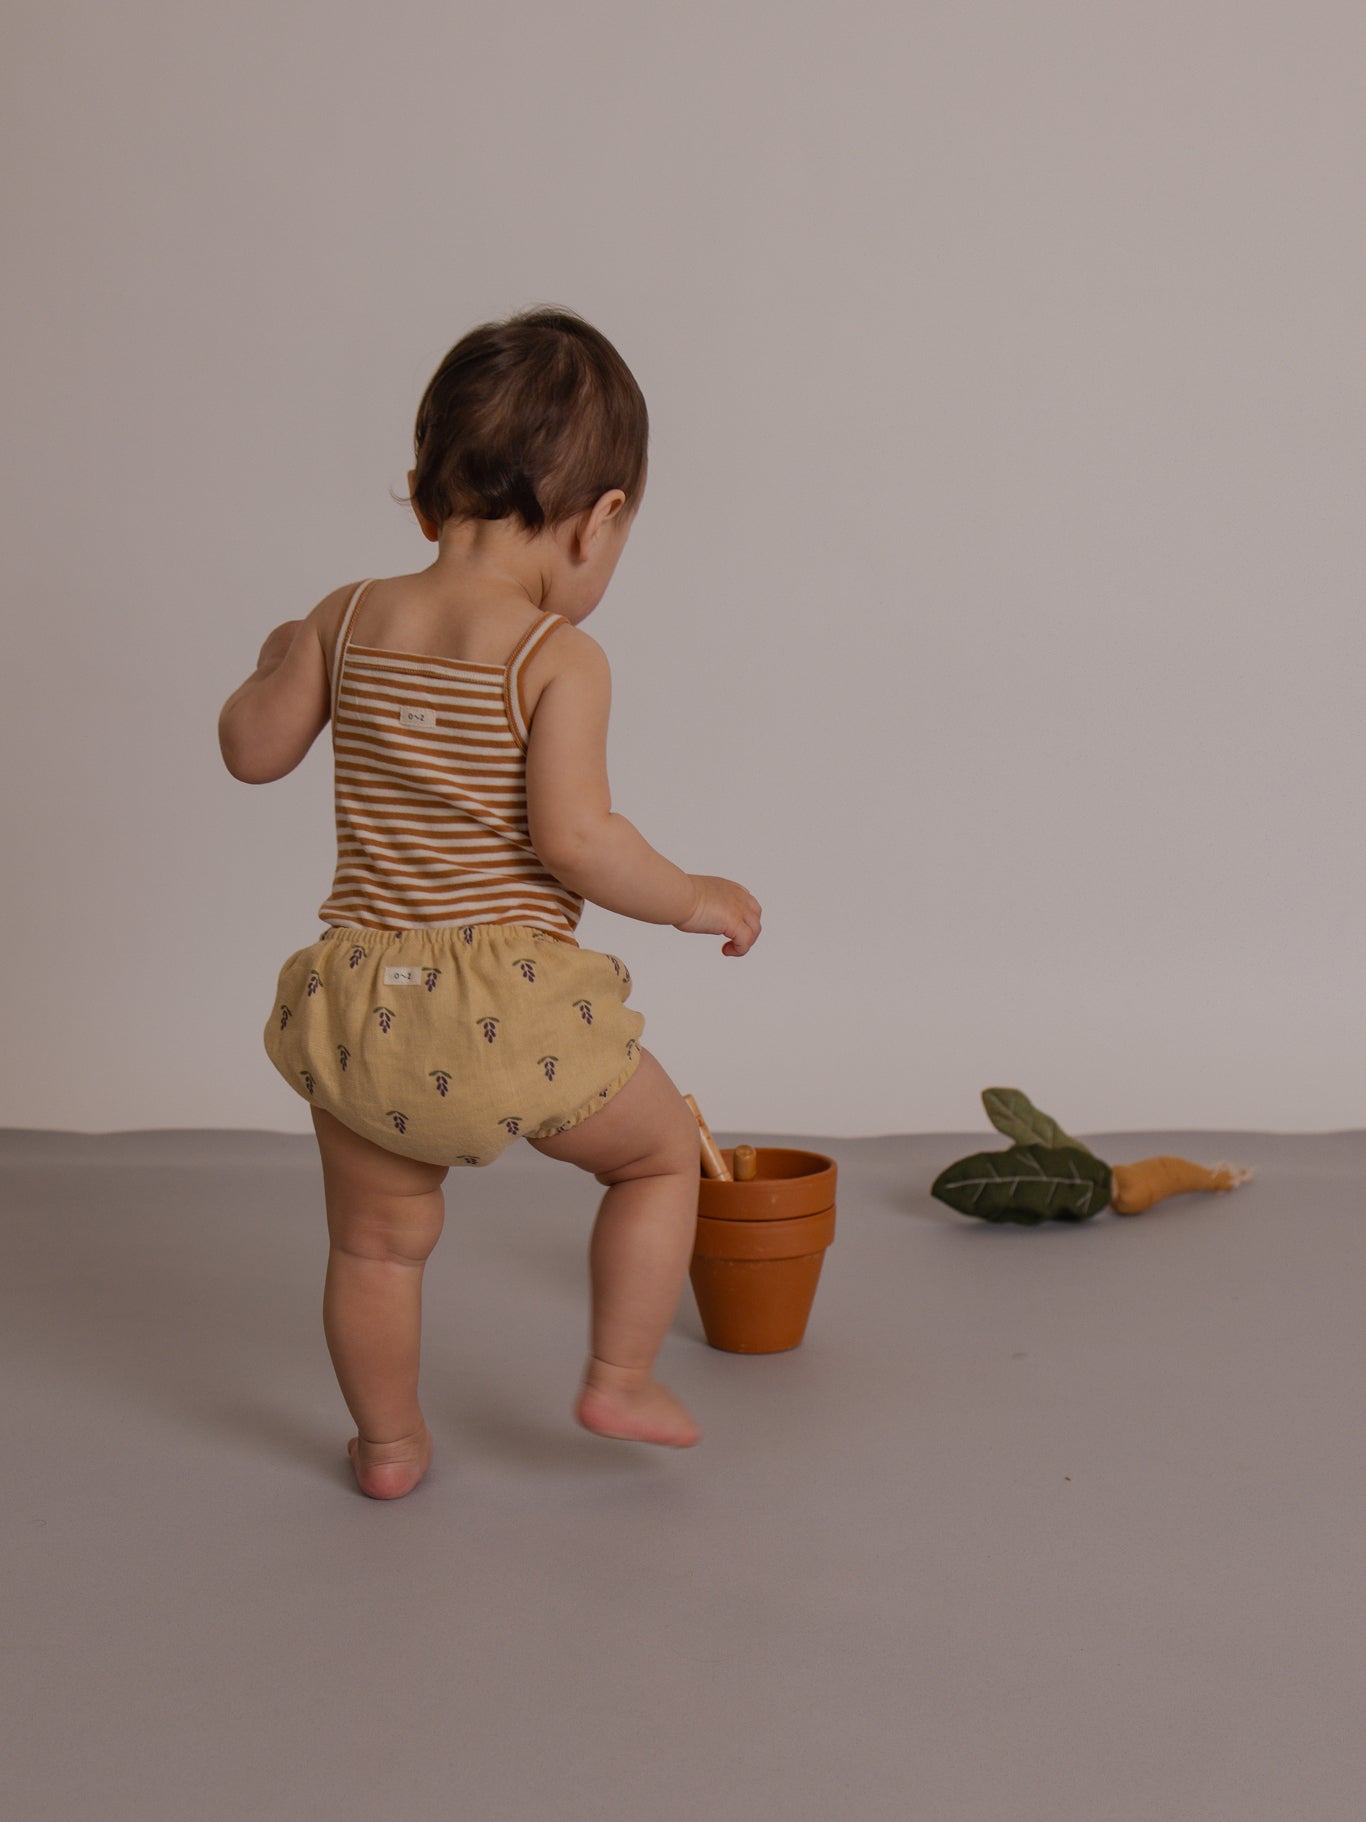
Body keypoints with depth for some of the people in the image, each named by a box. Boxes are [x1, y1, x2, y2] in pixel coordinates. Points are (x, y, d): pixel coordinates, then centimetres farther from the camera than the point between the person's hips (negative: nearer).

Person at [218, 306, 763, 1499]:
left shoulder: (350, 619, 4)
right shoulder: (559, 658, -12)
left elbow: (253, 751, 13)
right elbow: (574, 839, -20)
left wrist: (278, 665, 32)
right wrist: (697, 901, -6)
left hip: (362, 999, 5)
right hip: (510, 1004, -5)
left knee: (378, 1237, 20)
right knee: (661, 1147, 20)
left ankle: (388, 1445, 35)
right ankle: (620, 1381, 24)